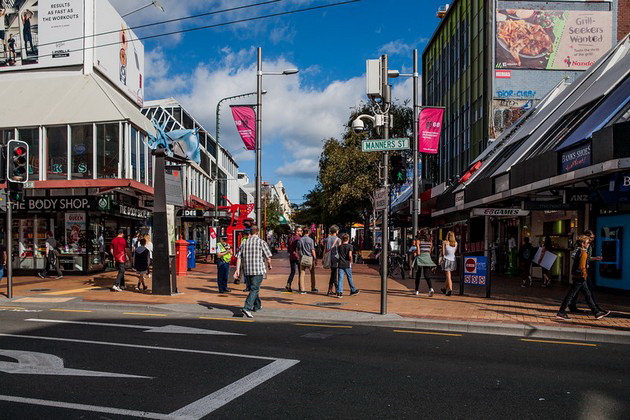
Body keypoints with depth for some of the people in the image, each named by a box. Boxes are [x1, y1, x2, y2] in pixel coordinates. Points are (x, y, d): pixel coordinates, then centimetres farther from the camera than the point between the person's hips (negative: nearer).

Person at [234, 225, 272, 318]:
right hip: (258, 270, -5)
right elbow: (268, 257, -6)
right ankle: (247, 308, -21)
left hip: (247, 271, 5)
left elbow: (238, 257, 4)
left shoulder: (244, 243, 8)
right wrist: (269, 265, 13)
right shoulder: (261, 242, -5)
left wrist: (237, 269, 5)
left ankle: (257, 306, 36)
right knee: (254, 289, -6)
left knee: (254, 288, 21)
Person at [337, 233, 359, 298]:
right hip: (347, 264, -2)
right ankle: (353, 290, 24)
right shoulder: (350, 246, -5)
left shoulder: (340, 246, 5)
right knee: (350, 278, 11)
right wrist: (351, 261, -1)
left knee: (340, 278, 0)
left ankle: (339, 292, -8)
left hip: (340, 264, 2)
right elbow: (350, 255, -14)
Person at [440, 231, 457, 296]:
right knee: (448, 275, 18)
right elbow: (455, 252, 10)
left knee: (448, 276, -3)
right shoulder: (456, 243, 6)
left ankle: (450, 289, -16)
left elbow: (443, 253, -8)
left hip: (447, 260, -4)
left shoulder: (444, 242, -5)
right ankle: (445, 288, 32)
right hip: (453, 260, 4)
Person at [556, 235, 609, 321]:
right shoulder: (583, 253, -15)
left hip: (576, 276, 10)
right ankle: (561, 313, -3)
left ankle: (597, 313, 21)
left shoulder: (579, 251, 14)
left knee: (588, 295, 14)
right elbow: (582, 267, -21)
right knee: (571, 295, -6)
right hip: (580, 278, -10)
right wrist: (585, 275, -12)